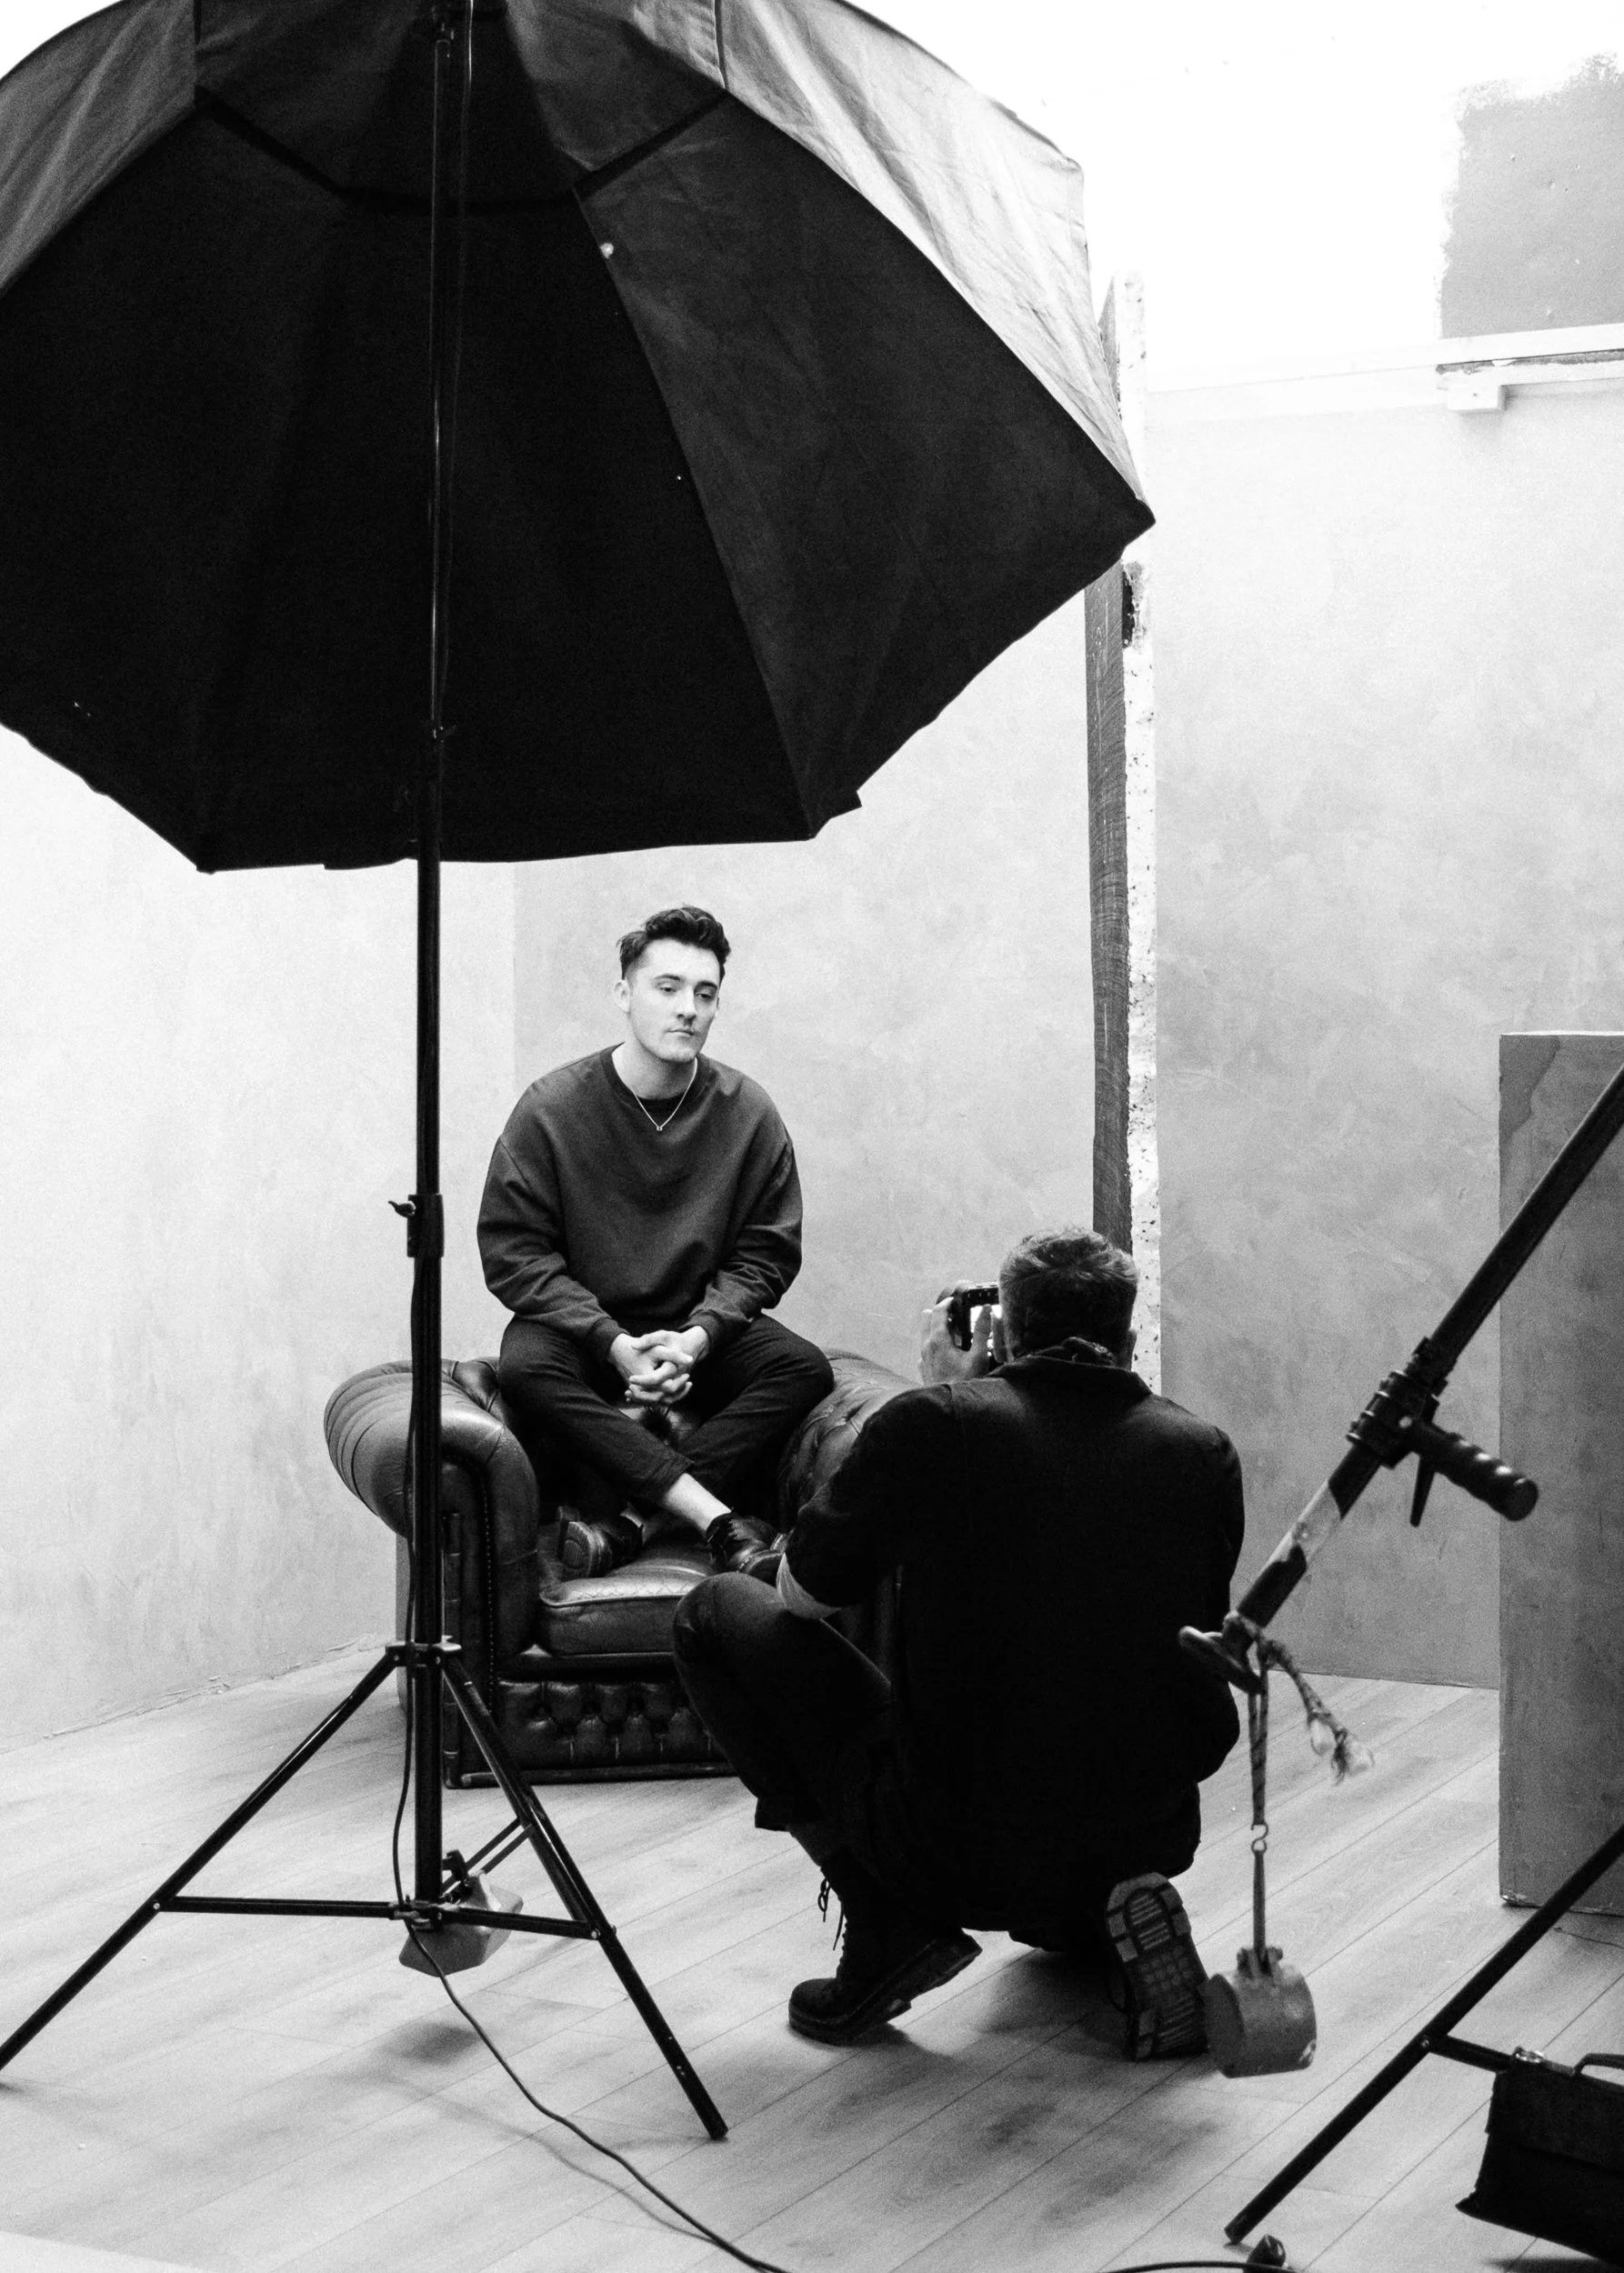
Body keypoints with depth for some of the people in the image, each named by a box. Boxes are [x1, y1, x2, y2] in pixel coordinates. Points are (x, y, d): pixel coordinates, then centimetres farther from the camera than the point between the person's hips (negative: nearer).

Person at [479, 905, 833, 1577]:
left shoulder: (748, 1113, -2)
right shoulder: (551, 1108, -7)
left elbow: (765, 1253, 1)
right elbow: (514, 1252, -9)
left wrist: (697, 1335, -17)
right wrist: (614, 1344, -20)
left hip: (699, 1330, 2)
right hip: (583, 1329, -2)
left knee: (804, 1368, -25)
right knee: (525, 1367, -34)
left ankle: (623, 1519, -33)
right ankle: (716, 1516, -37)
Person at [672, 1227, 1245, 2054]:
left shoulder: (933, 1424, -12)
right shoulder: (1204, 1453, -2)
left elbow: (804, 1593, 3)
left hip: (951, 1850, -5)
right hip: (1151, 1839, 5)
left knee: (718, 1613, 11)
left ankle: (891, 1923, 5)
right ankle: (1115, 1908, 9)